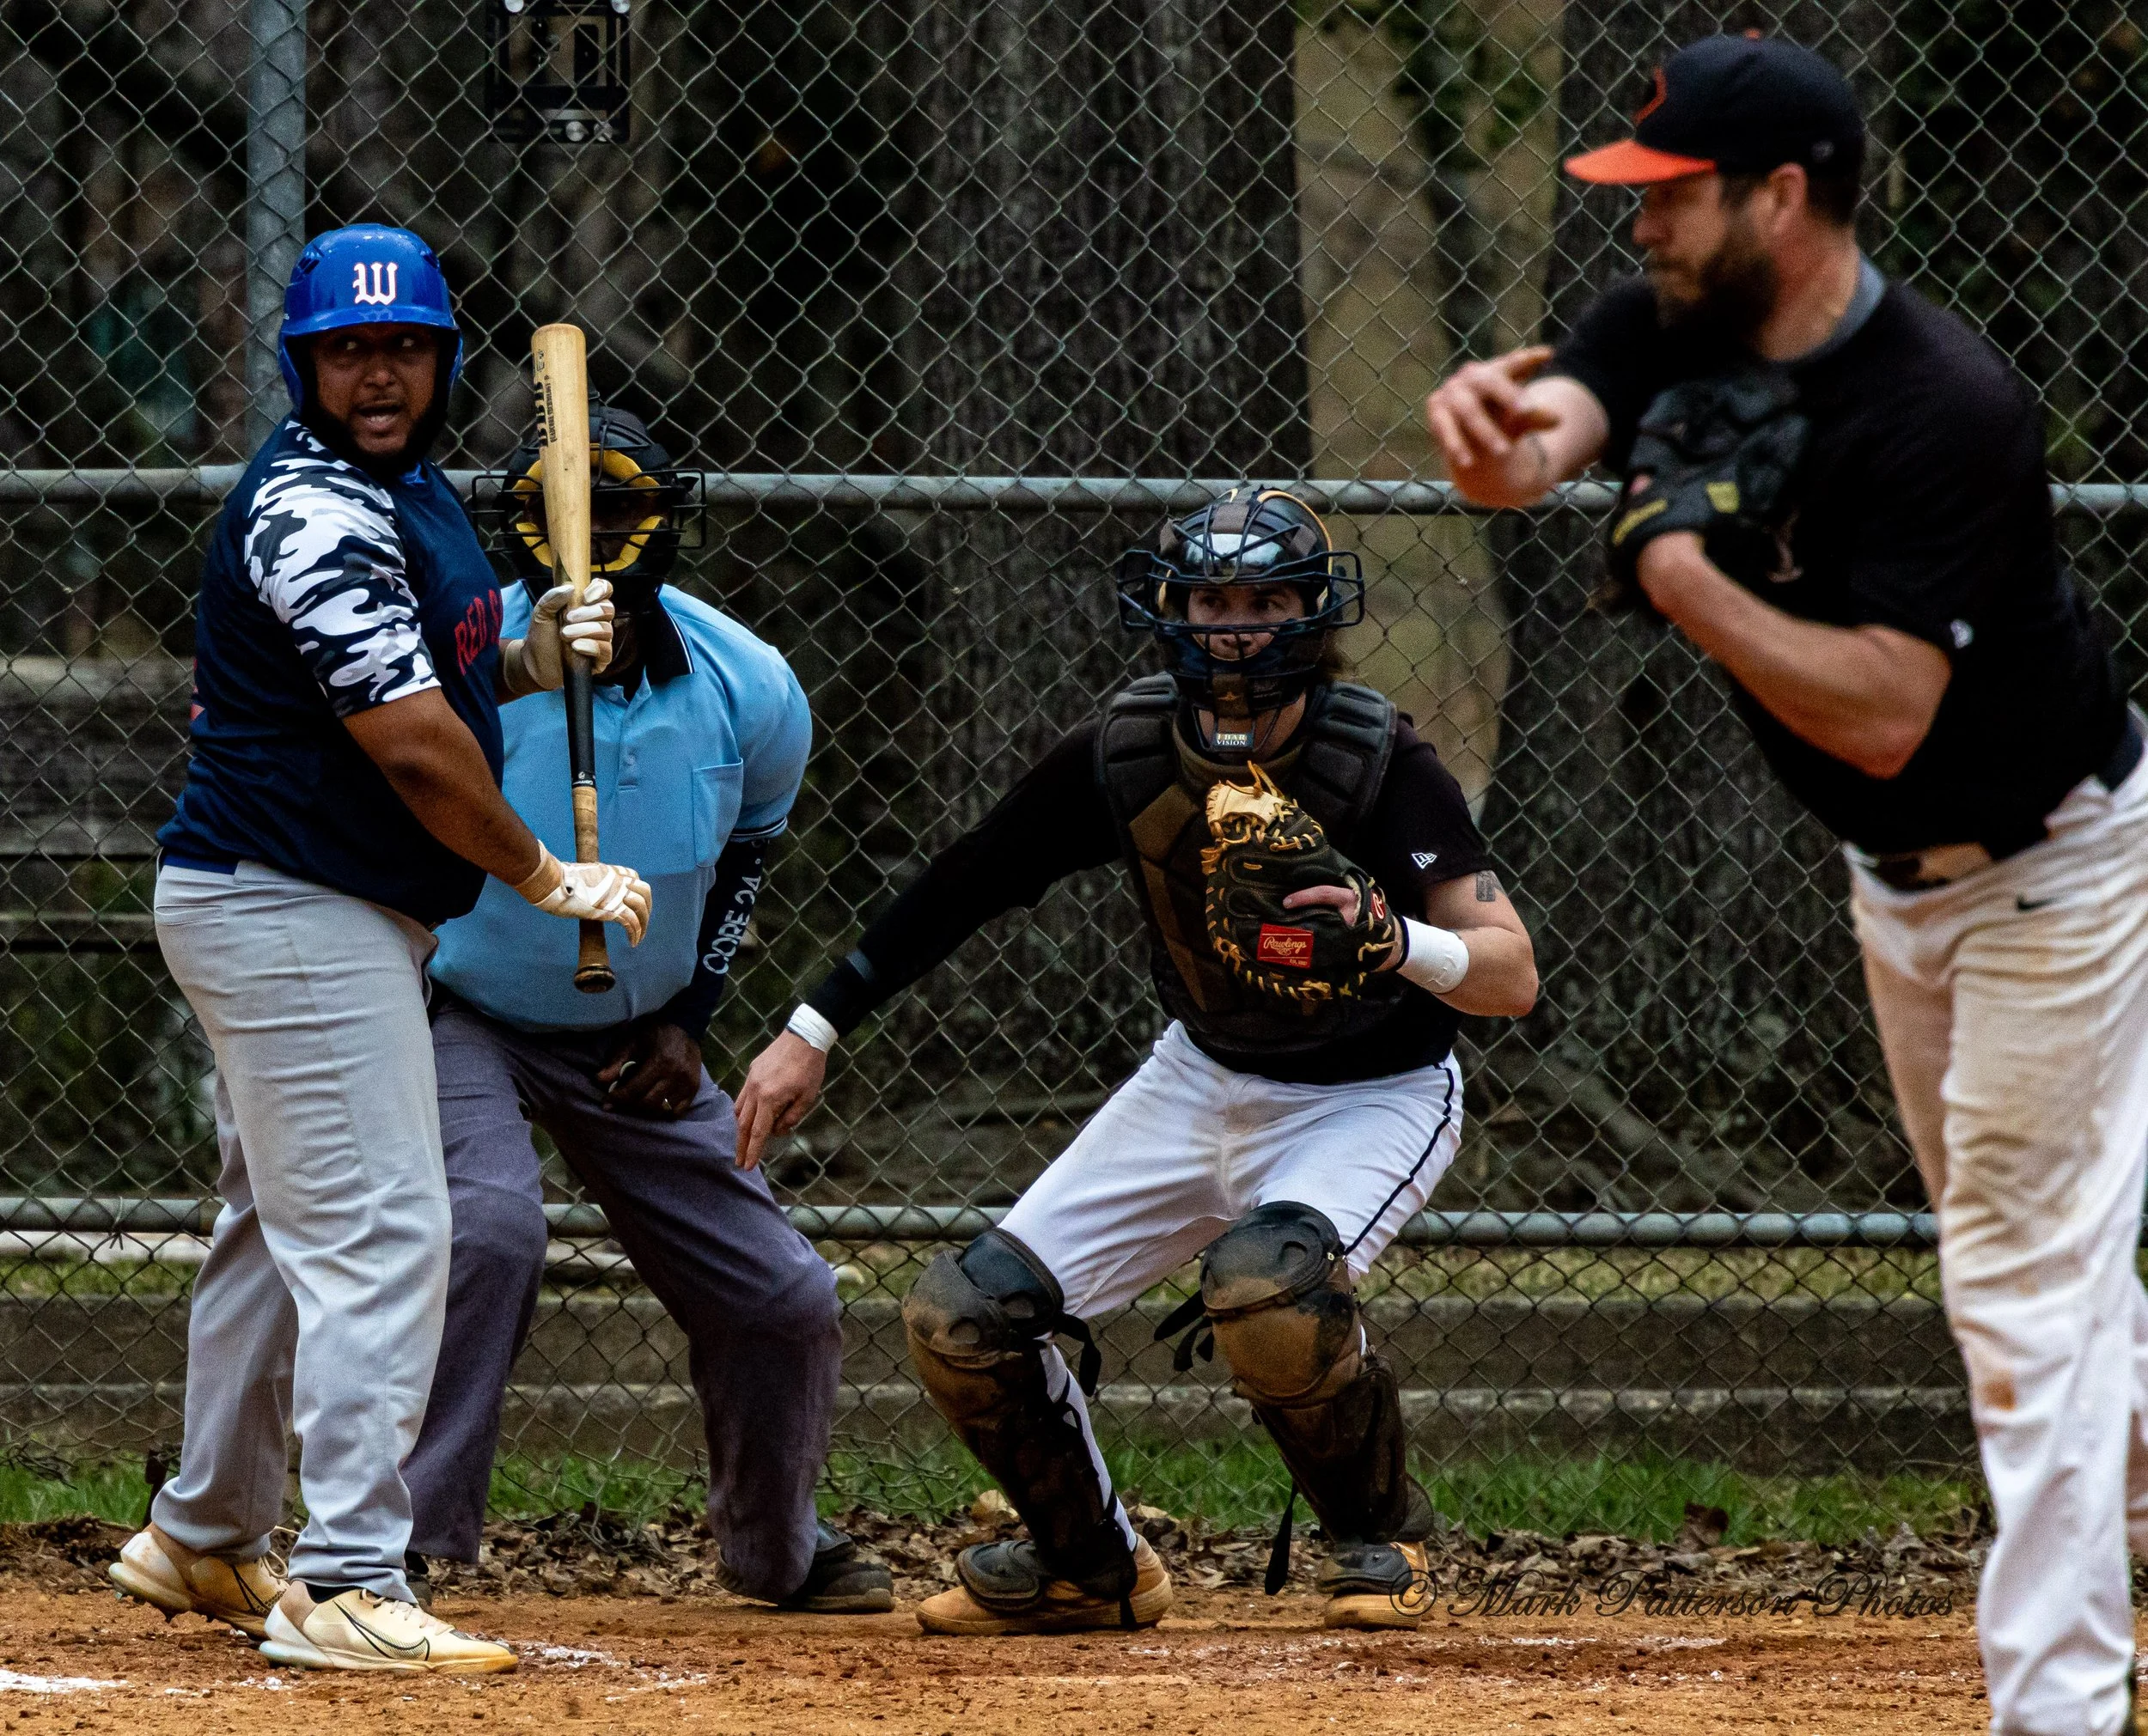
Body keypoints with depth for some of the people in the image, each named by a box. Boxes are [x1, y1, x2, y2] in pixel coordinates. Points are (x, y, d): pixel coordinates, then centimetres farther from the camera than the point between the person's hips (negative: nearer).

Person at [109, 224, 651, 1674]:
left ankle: (204, 1543, 32)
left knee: (284, 1225, 20)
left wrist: (529, 661, 2)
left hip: (340, 920, 11)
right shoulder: (316, 513, -21)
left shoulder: (410, 493, 12)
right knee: (377, 1230, -15)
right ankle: (345, 1587, -18)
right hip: (291, 913, -11)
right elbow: (411, 749, -24)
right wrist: (551, 882, -13)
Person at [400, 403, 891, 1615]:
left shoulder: (751, 691, -11)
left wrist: (686, 1019, 1)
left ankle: (779, 1551, 34)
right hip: (464, 1020, -4)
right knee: (491, 1226, -33)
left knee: (783, 1299, 6)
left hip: (635, 1042, 5)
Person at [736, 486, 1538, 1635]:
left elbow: (1511, 976, -29)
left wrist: (1399, 942, -49)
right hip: (1203, 1079, 5)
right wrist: (816, 1030, -2)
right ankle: (1091, 1566, 21)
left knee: (1265, 1281, -36)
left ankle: (1382, 1538, -8)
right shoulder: (1127, 754, -14)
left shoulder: (1380, 765, -25)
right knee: (961, 1320, -6)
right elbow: (966, 886, -1)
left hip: (1372, 1098, -5)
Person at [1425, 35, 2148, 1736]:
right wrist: (1504, 427, -50)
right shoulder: (1679, 333, -9)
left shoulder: (1944, 411, -33)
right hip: (1900, 874, 9)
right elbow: (1538, 427, -26)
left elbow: (1880, 714, -36)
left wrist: (1682, 566, -35)